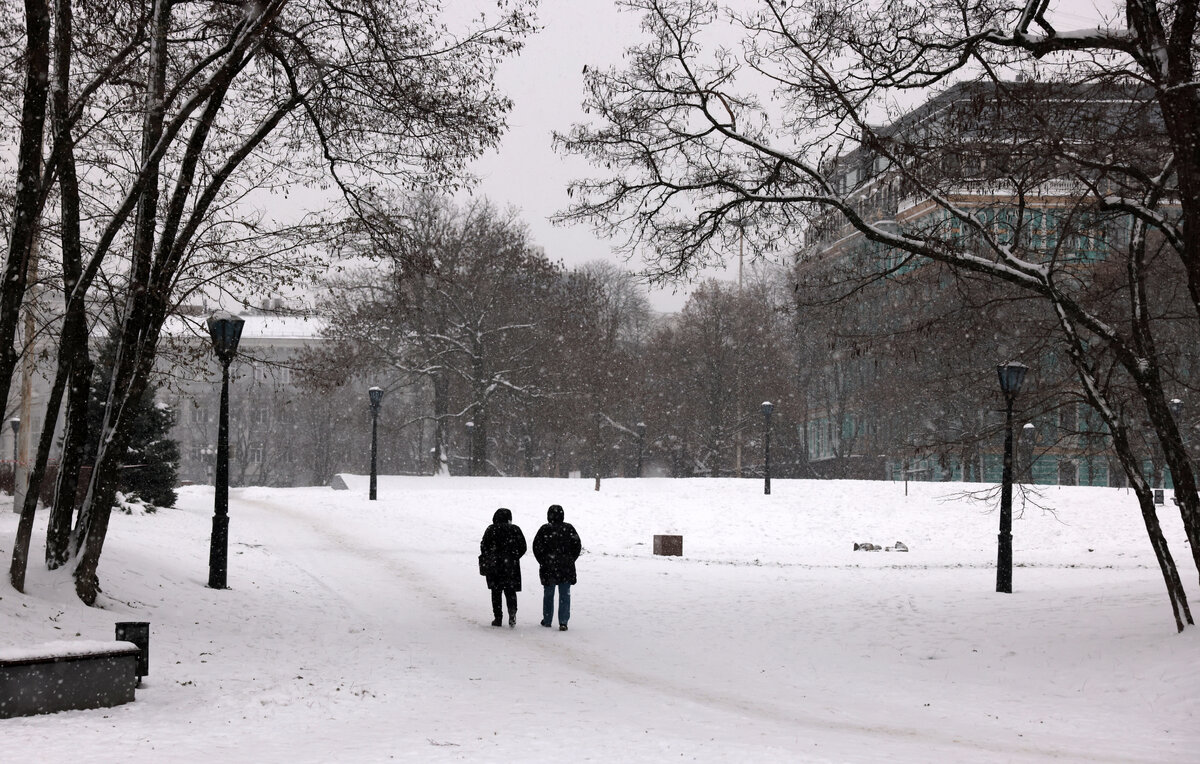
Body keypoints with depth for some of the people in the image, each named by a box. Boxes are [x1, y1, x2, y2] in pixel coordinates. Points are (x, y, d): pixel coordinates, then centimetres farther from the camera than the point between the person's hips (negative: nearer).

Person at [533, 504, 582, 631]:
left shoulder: (544, 530, -8)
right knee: (565, 595, 4)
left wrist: (543, 561, 6)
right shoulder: (569, 528, -3)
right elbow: (577, 545, 3)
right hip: (566, 568, 1)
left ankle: (547, 621, 21)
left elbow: (537, 547, -6)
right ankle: (563, 622, -5)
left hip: (548, 568, 0)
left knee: (548, 594, 14)